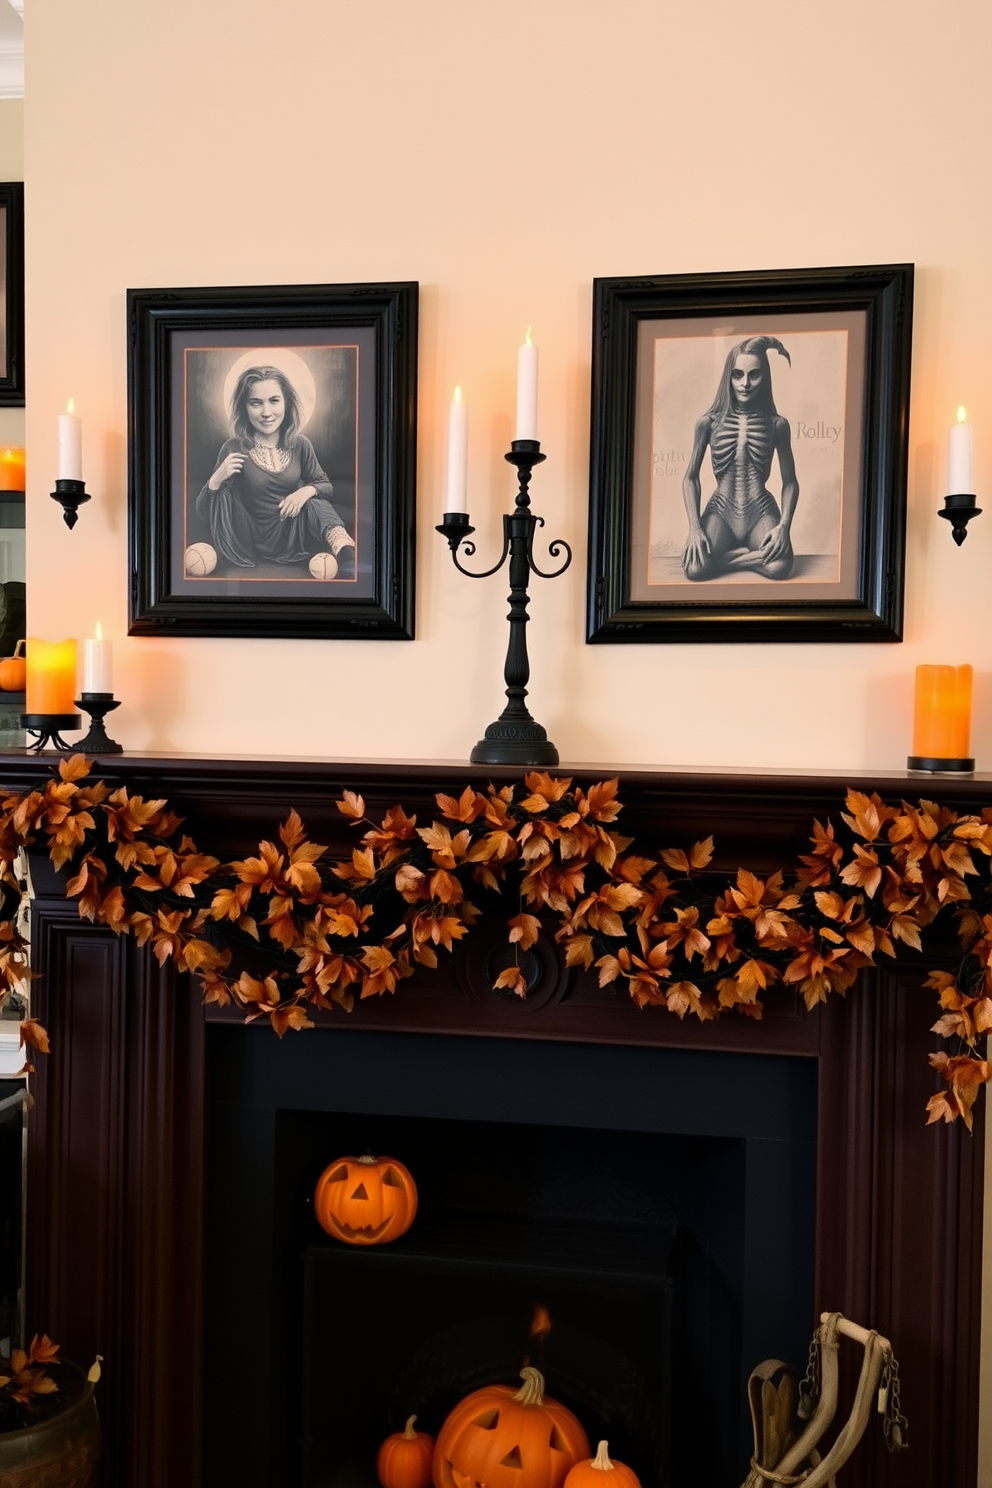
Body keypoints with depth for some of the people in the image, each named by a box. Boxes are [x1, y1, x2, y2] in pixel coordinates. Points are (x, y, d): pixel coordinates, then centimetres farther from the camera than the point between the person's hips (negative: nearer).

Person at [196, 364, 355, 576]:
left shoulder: (300, 444, -2)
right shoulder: (234, 449, -9)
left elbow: (326, 486, 11)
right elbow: (202, 511, -7)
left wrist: (307, 490, -14)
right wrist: (216, 480, -28)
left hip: (292, 534, 2)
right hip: (254, 541, -2)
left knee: (316, 504, -28)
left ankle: (350, 560, -52)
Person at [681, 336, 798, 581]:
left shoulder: (777, 424, 0)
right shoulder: (708, 422, -2)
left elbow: (789, 482, 5)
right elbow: (690, 478, 2)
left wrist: (784, 525, -12)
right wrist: (695, 528, -12)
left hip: (761, 511, 0)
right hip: (721, 510, 0)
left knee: (779, 566, -32)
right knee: (694, 568, -30)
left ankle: (729, 556, -1)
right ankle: (752, 554, -1)